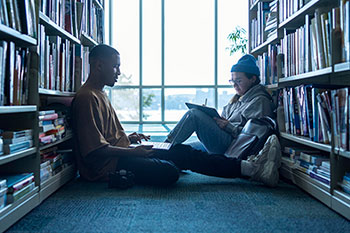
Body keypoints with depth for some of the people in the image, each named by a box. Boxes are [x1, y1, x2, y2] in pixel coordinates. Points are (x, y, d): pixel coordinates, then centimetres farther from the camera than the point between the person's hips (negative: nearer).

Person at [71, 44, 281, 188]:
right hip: (106, 166, -10)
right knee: (169, 171, -28)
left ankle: (251, 167, -9)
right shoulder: (87, 98, -14)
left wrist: (128, 138, 10)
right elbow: (94, 149, -20)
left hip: (120, 154, 10)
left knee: (182, 151, -4)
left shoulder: (99, 94, 19)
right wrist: (132, 151, -15)